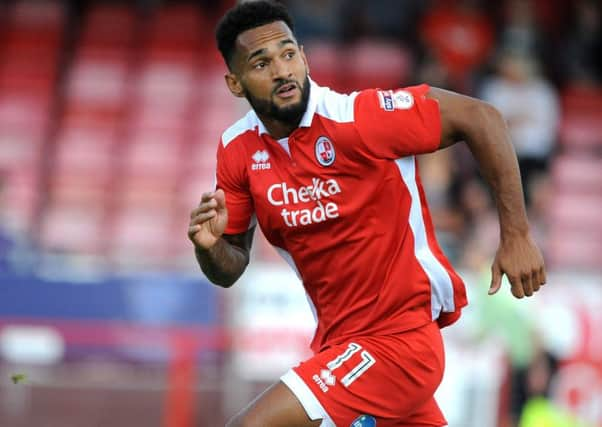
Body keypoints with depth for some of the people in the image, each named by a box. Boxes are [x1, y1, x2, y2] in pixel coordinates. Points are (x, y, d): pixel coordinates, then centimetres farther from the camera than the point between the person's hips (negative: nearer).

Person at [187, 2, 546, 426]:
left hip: (397, 339, -7)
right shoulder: (237, 149, 0)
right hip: (337, 341, 7)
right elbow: (230, 270, 9)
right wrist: (210, 247, -15)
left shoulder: (359, 116, -19)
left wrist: (516, 235, -16)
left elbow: (480, 117, -14)